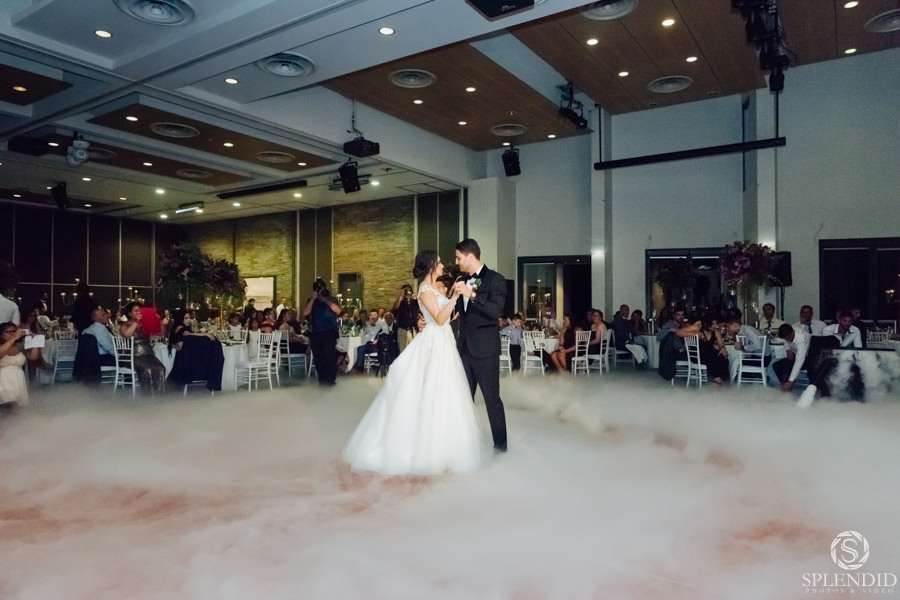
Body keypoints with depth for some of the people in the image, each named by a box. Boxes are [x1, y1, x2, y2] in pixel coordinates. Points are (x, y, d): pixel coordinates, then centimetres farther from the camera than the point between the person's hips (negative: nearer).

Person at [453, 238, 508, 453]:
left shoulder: (495, 279, -8)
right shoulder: (462, 282, 13)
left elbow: (496, 310, -21)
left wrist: (472, 295, -28)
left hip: (485, 349, -7)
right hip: (464, 347, 7)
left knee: (492, 398, 0)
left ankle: (500, 445, 13)